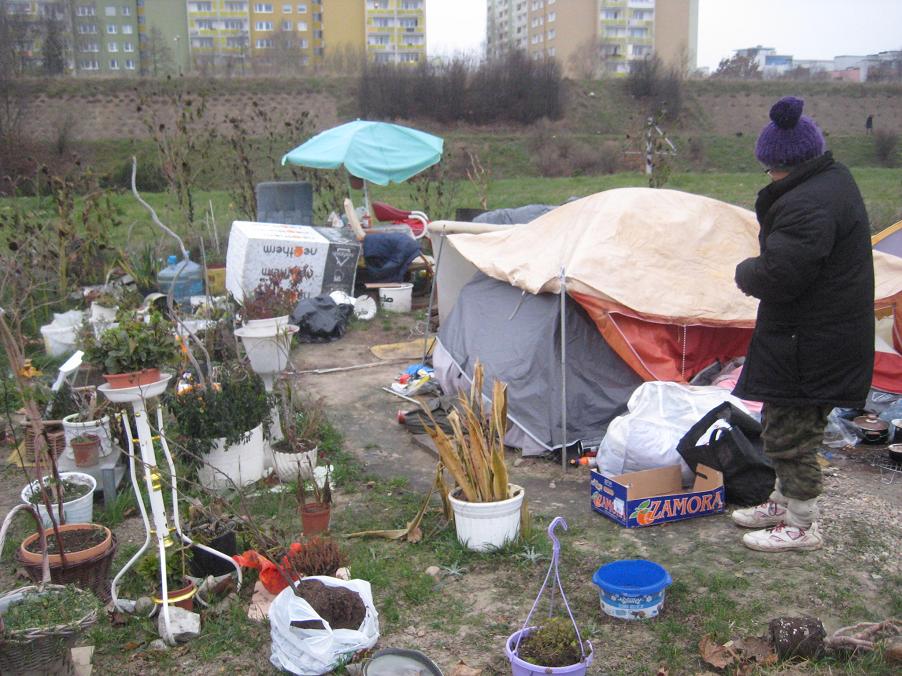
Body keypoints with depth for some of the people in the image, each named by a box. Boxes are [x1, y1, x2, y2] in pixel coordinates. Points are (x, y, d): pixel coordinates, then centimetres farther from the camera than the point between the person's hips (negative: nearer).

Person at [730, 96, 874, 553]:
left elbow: (778, 275, -29)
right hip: (836, 332, 11)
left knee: (790, 432, 1)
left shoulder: (808, 205, -25)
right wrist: (756, 273, 4)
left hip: (810, 340, -11)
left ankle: (801, 525, 15)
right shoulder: (835, 179, 10)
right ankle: (784, 501, 38)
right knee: (793, 426, 23)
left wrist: (746, 274, -8)